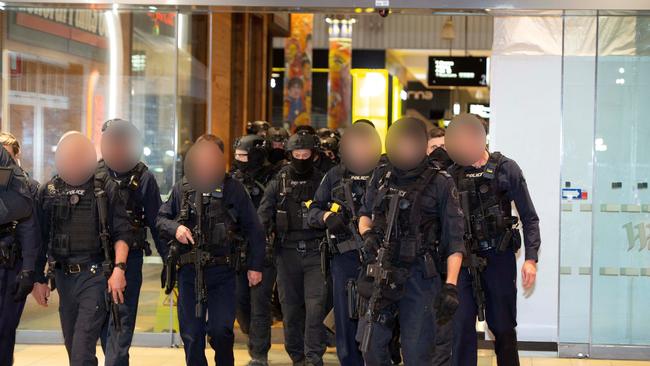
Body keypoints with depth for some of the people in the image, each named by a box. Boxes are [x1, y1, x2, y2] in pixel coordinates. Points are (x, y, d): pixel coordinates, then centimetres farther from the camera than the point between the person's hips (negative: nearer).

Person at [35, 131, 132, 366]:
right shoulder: (48, 192, 8)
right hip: (63, 275, 5)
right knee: (71, 345, 14)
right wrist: (39, 277, 12)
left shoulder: (106, 189, -1)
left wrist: (119, 268, -15)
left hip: (95, 276, -4)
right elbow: (40, 239, 13)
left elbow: (122, 233, -3)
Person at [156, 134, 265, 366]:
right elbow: (161, 219, 15)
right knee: (191, 334, 6)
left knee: (221, 330, -8)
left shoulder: (233, 189, 1)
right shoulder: (182, 188, 7)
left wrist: (255, 266, 1)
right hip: (189, 271, 2)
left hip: (222, 271, -2)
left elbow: (253, 230, 4)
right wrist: (175, 228, -7)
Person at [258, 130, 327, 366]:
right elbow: (263, 214, 2)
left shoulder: (322, 182, 7)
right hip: (287, 253, 1)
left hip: (315, 252, -1)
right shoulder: (279, 182, 7)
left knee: (315, 305, -11)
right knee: (291, 307, 6)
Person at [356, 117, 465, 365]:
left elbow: (454, 240, -5)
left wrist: (450, 286, -13)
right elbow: (365, 214, 25)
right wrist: (367, 234, 2)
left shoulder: (440, 184, -4)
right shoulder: (381, 177, 9)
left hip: (419, 276, -4)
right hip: (380, 273, 4)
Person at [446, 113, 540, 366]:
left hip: (498, 256, -2)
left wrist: (531, 258, -11)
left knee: (503, 327, 8)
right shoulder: (454, 174, 5)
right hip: (465, 258, 2)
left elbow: (529, 218, -3)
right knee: (461, 326, -1)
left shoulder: (506, 169, -3)